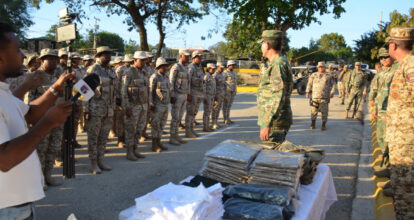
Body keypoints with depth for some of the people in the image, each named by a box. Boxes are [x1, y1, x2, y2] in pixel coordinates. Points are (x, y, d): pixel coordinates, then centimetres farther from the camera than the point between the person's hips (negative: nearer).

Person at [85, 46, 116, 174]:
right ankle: (93, 164, 10)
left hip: (108, 111, 6)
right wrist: (86, 110, -13)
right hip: (95, 109, -6)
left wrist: (113, 109, 16)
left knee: (103, 137, 11)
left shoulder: (111, 71, 14)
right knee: (93, 138, 2)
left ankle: (100, 161, 21)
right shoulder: (92, 70, -6)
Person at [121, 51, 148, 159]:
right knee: (130, 130, 0)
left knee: (139, 129, 10)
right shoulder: (128, 73, -13)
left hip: (142, 105, 7)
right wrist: (126, 108, -20)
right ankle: (129, 153, 10)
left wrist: (146, 106, 15)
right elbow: (124, 91, -15)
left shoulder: (142, 73, 11)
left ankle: (134, 150, 21)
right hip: (132, 106, -7)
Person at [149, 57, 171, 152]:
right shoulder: (154, 77, -12)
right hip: (157, 105, -7)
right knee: (155, 125, -1)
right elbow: (150, 92, -13)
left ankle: (159, 142, 20)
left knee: (161, 124, 11)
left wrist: (167, 103, 16)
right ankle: (154, 145, 7)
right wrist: (151, 104, -17)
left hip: (165, 105, 7)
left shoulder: (166, 77, 11)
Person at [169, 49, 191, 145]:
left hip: (184, 96, 8)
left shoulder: (186, 68, 13)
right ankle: (172, 138, 4)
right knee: (175, 118, -4)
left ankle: (176, 136, 19)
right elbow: (171, 82, -16)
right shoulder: (175, 67, -14)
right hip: (176, 96, -8)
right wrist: (172, 96, -20)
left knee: (179, 117, 11)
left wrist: (188, 94, 18)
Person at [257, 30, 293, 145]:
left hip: (274, 122, -10)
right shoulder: (275, 63, 16)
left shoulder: (278, 64, -16)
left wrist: (267, 124, -26)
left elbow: (278, 97, -24)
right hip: (273, 121, 10)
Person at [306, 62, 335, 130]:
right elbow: (309, 84, 15)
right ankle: (313, 124, 14)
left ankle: (323, 125, 6)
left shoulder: (329, 76, 7)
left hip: (325, 97, -1)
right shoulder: (313, 75, 11)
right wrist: (308, 92, 7)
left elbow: (333, 85, 7)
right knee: (314, 110, 2)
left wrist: (332, 93, -5)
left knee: (324, 111, -2)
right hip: (315, 96, 1)